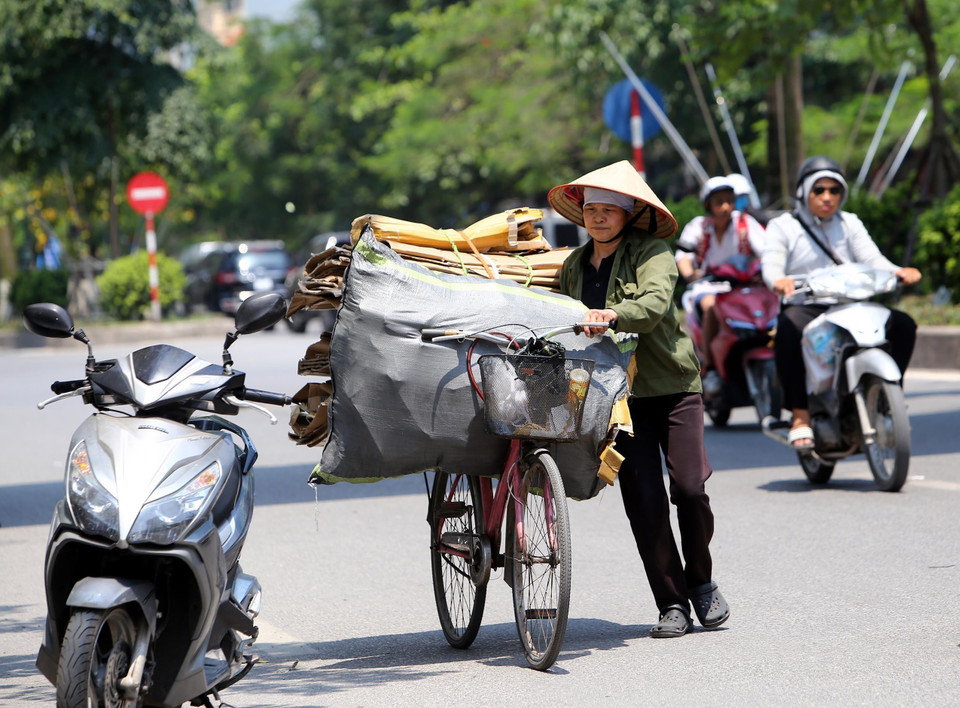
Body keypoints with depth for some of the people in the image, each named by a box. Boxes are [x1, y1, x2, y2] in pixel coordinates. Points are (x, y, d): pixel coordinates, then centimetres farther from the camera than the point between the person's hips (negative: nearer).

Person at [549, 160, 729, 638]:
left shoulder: (652, 253, -5)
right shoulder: (573, 267, 11)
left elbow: (655, 303, -24)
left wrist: (612, 315, -42)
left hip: (672, 386, -3)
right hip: (619, 393, 3)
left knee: (689, 486, -12)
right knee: (643, 497, -7)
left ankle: (701, 581, 14)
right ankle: (672, 605, 2)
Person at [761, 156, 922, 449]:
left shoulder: (850, 224, 18)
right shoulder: (782, 226, 8)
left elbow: (871, 258, 2)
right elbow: (771, 266, -9)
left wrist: (899, 271, -20)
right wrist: (779, 281, -34)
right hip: (805, 307, -4)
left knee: (903, 324, -17)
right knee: (789, 328, -39)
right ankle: (800, 414, -32)